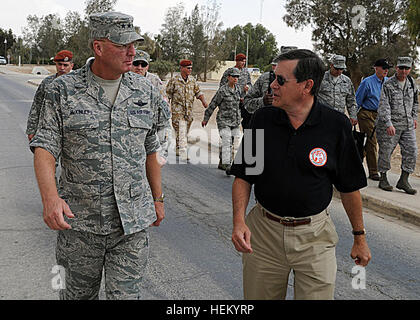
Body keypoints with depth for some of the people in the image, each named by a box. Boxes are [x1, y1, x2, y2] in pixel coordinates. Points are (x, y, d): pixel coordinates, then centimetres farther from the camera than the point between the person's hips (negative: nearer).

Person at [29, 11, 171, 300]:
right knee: (80, 293, 17)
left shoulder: (146, 92, 5)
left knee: (125, 293, 6)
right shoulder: (63, 91, -4)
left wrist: (157, 199, 16)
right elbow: (45, 147, -9)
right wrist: (50, 197, -26)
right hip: (80, 221, -1)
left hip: (133, 221, 1)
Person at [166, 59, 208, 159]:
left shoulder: (192, 80, 8)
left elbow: (198, 92, 10)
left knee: (185, 133, 14)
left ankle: (178, 151, 32)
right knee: (181, 133, -12)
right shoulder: (174, 81, -6)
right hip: (178, 111, -6)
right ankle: (183, 155, -13)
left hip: (189, 111, 6)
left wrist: (203, 101, -9)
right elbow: (167, 95, -1)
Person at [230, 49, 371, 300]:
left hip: (314, 236, -2)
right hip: (263, 232, 2)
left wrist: (360, 236, 6)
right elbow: (243, 177, 2)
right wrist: (239, 220, -12)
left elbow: (349, 187, 0)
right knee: (258, 296, 15)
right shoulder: (262, 119, -3)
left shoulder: (336, 125, -9)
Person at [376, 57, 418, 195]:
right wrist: (388, 124, -27)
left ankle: (403, 181, 9)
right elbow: (384, 106, -18)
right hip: (390, 124, -5)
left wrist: (414, 117, 21)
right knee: (385, 152, 1)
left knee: (411, 152, 0)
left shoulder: (411, 82, 8)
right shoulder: (388, 85, -11)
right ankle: (383, 179, 17)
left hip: (407, 124, 6)